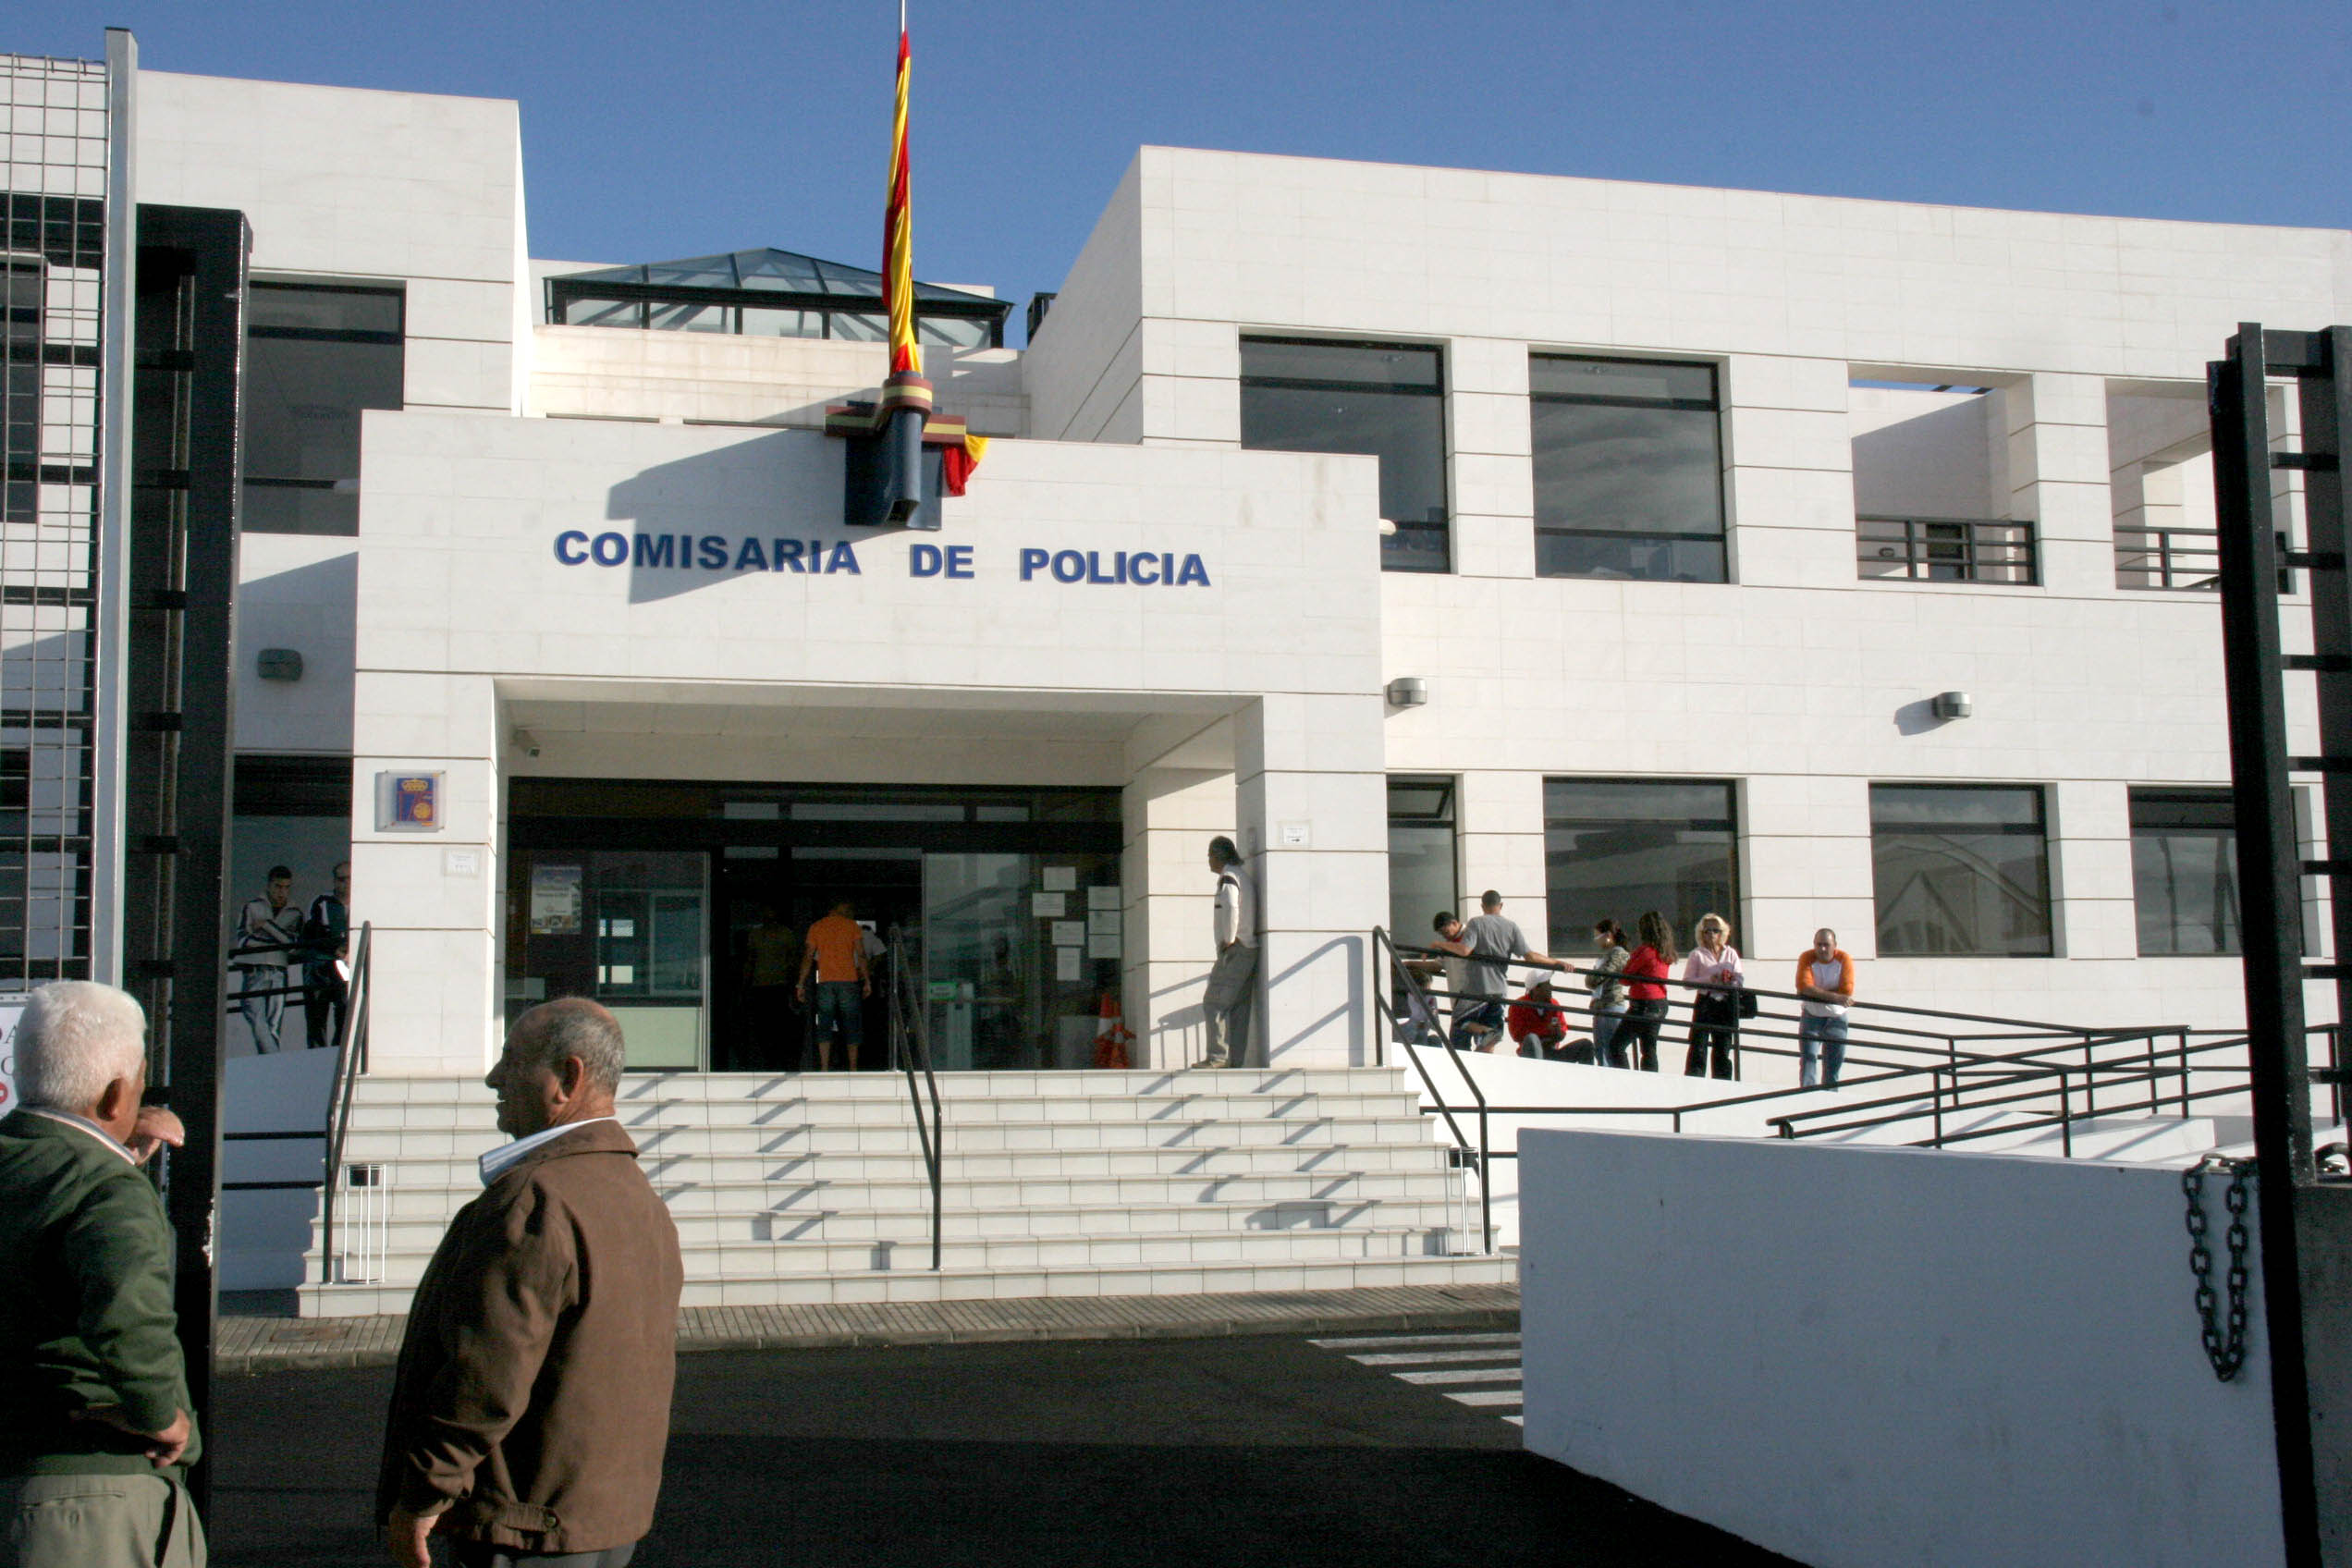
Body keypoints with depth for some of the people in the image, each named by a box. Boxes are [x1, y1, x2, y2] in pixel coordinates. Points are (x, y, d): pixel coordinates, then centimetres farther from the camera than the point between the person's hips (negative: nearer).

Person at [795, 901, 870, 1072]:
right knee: (851, 1025, 5)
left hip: (825, 981, 2)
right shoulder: (853, 926, 3)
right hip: (849, 981, -1)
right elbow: (861, 955, -2)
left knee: (824, 1026, 3)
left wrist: (801, 984, 8)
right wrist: (867, 981, 1)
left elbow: (808, 957, 6)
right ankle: (853, 1068, 4)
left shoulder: (816, 927, 9)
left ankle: (824, 1068, -5)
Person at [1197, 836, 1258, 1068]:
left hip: (1234, 951, -9)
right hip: (1250, 951, 9)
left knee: (1213, 1003, -9)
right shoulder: (1245, 877, 20)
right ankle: (1236, 1059, 4)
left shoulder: (1228, 877, -9)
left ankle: (1217, 1056, -14)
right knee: (1239, 1008, 7)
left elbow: (1230, 907, -28)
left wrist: (1229, 939, -20)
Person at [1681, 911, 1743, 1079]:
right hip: (1705, 1003, -3)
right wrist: (1709, 980, -18)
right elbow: (1687, 982, -5)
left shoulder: (1731, 953, 13)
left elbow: (1739, 980, 10)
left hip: (1726, 1004, 3)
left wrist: (1731, 980, -13)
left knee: (1723, 1049, 8)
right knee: (1698, 1048, -9)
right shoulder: (1697, 954, 3)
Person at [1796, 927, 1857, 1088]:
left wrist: (1817, 993, -21)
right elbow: (1804, 987, -28)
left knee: (1834, 1059, 4)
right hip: (1811, 1014, -1)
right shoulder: (1807, 958, -14)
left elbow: (1847, 991, -22)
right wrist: (1834, 997, -35)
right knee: (1808, 1055, -8)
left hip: (1836, 1016, 1)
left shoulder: (1844, 959, -12)